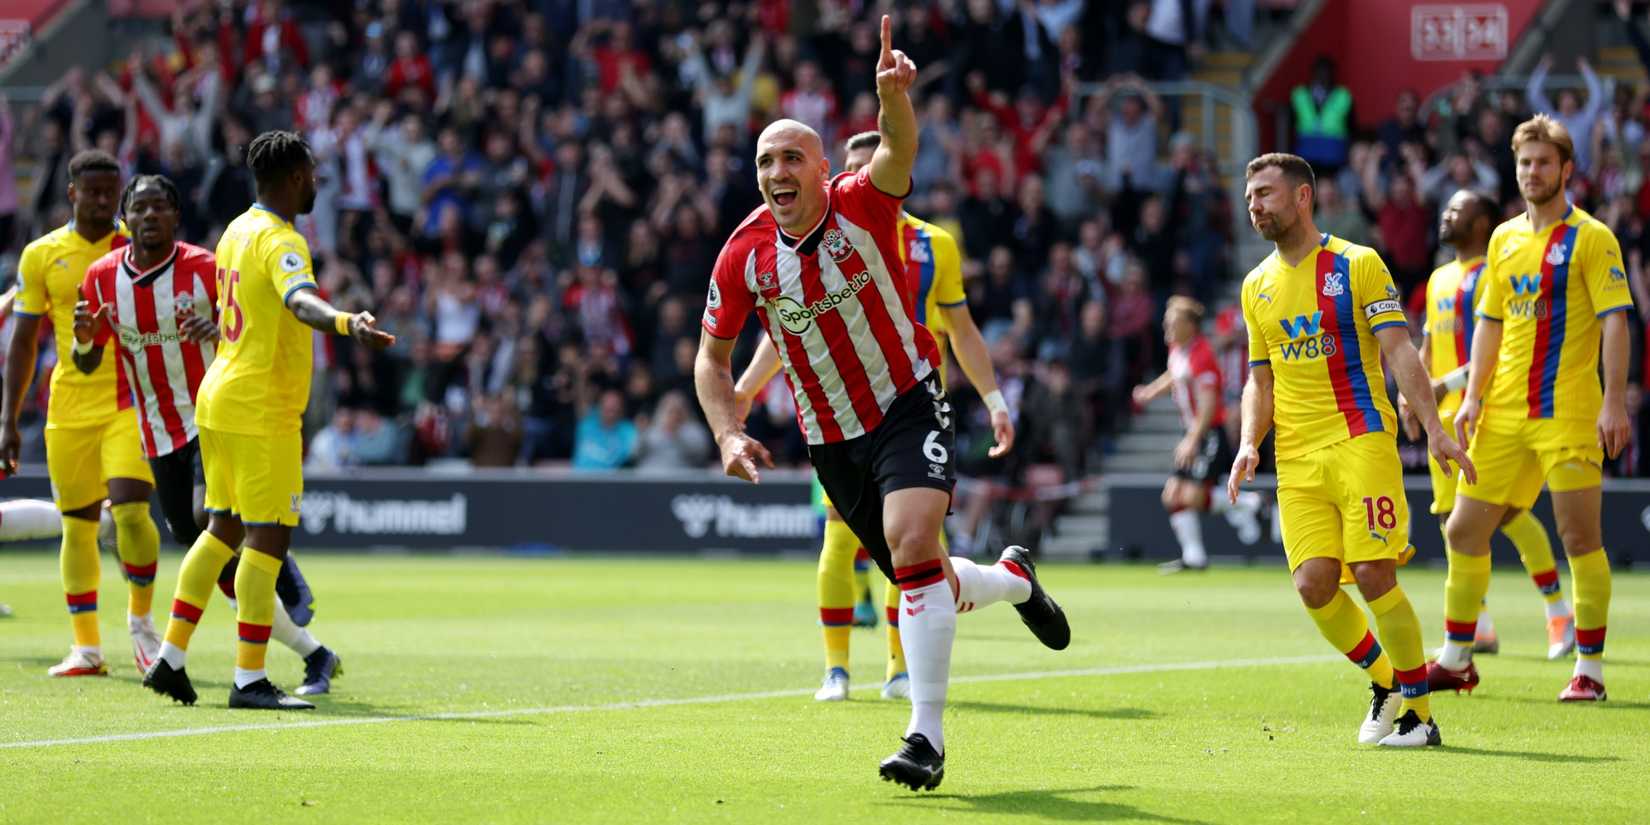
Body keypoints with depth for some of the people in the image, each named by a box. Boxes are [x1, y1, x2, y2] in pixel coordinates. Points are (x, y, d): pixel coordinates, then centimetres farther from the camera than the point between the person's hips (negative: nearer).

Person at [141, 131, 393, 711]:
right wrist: (346, 321, -57)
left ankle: (170, 659, 18)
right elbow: (300, 301, -37)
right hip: (260, 409, -10)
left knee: (223, 529, 17)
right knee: (268, 537, -7)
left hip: (219, 400, 10)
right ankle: (249, 680, -8)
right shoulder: (280, 241, -15)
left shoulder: (237, 231, 14)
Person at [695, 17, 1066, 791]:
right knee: (929, 585, 8)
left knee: (912, 541, -27)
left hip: (908, 406, -4)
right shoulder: (744, 256, -7)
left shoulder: (861, 209, -15)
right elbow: (712, 358, 6)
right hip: (832, 440, 4)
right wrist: (730, 437, -9)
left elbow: (897, 154, -38)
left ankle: (926, 735, -22)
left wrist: (893, 96, -60)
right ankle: (1013, 577, 45)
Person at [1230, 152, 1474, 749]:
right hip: (1295, 459, 5)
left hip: (1361, 441, -5)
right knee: (1313, 583, -8)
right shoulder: (1257, 286, 15)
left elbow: (1399, 351, -5)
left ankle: (1419, 712, -1)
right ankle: (1384, 681, 16)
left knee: (1373, 575, -14)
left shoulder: (1358, 265, -1)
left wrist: (1434, 430, -14)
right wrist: (1249, 444, 4)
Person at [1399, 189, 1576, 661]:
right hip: (1446, 414, 8)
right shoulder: (1439, 280, 19)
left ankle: (1558, 612, -3)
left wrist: (1445, 384, -23)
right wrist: (1409, 393, 7)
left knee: (1506, 509, -13)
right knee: (1452, 516, 4)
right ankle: (1479, 628, 10)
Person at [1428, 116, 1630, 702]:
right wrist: (1472, 396, 9)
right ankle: (1456, 660, 18)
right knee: (1464, 531, 6)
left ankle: (1589, 670, 0)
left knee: (1580, 536, -7)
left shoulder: (1590, 238, -5)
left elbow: (1614, 319, -11)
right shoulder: (1504, 239, 13)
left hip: (1568, 412, -6)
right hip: (1504, 413, 6)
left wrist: (1615, 402, -19)